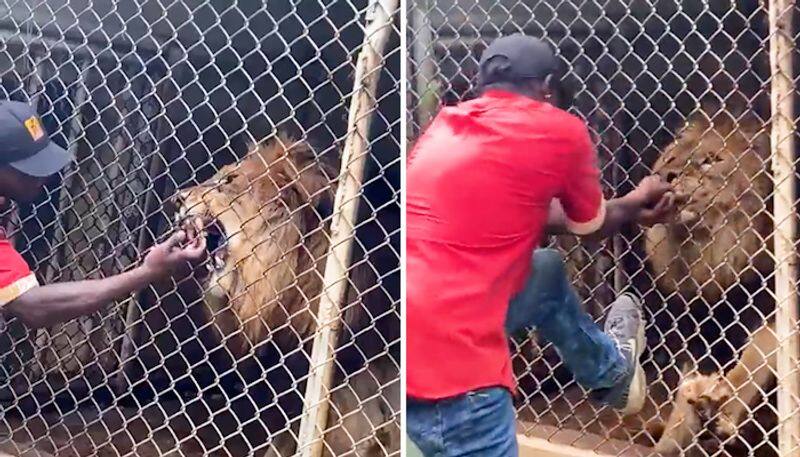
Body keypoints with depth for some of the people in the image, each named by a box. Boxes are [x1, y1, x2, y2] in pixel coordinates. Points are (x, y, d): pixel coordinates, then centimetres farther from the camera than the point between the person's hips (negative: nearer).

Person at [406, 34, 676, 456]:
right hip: (446, 359, -8)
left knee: (548, 270, 28)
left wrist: (629, 209, 40)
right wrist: (635, 203, 40)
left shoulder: (445, 124, 16)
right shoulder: (560, 131, -2)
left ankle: (612, 371, 50)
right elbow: (591, 225, 16)